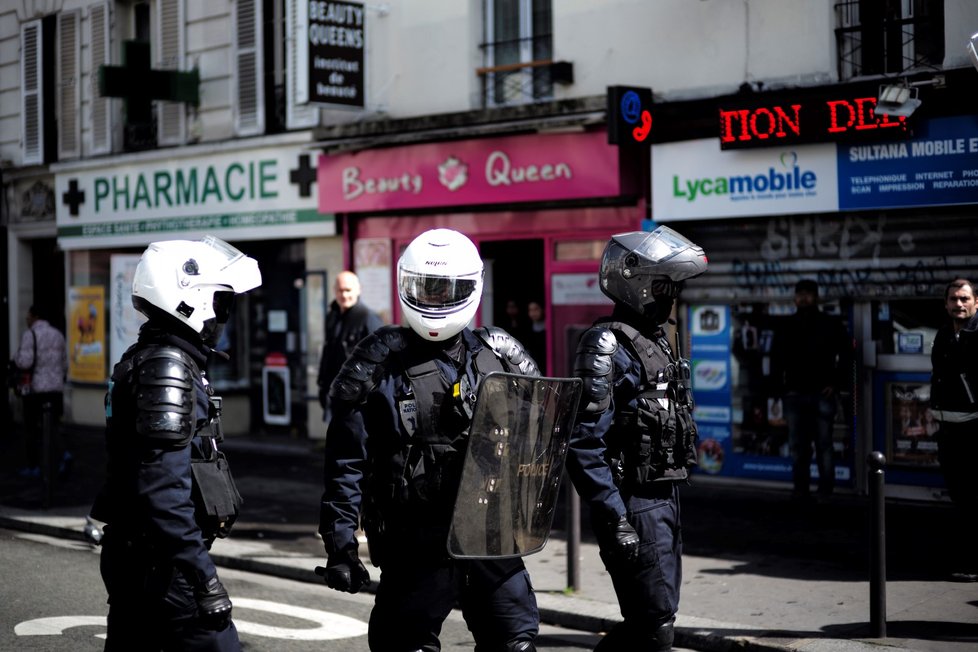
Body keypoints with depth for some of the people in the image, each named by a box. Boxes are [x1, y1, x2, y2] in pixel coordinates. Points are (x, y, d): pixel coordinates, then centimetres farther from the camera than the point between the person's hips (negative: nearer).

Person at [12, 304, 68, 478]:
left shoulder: (30, 334, -8)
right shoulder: (58, 334, 11)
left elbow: (25, 362, -18)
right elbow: (65, 364, 15)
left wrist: (15, 357, 2)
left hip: (35, 389, -5)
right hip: (56, 389, 5)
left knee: (32, 429, 6)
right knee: (52, 426, 12)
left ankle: (33, 467, 10)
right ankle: (64, 453, -12)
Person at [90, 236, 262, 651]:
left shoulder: (147, 359, 16)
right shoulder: (166, 368, -16)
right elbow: (164, 489, -24)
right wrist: (203, 577, -24)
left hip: (131, 555, 10)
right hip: (161, 561, -10)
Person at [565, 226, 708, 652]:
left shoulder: (658, 341, 16)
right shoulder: (607, 346, -13)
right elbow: (585, 444, -20)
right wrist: (614, 520, -23)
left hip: (665, 500, 9)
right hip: (635, 504, -9)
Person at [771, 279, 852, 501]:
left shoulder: (831, 324, 4)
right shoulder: (786, 326, 11)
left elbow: (846, 354, 3)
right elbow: (777, 360, 12)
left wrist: (837, 383, -5)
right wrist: (778, 387, 1)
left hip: (822, 394, -2)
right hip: (794, 394, 3)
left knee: (824, 444, -1)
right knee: (797, 446, 3)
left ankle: (826, 491, 5)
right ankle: (800, 489, 8)